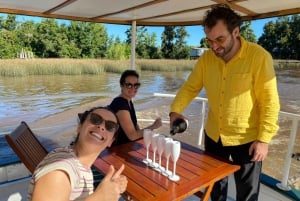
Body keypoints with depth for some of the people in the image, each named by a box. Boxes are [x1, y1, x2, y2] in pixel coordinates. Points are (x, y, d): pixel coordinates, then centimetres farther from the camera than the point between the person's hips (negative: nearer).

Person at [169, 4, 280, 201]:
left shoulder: (259, 57, -17)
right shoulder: (206, 58, -5)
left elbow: (269, 101, -15)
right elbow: (190, 87, -1)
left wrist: (264, 139, -17)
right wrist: (175, 110, -17)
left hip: (246, 139, -3)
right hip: (214, 136, 4)